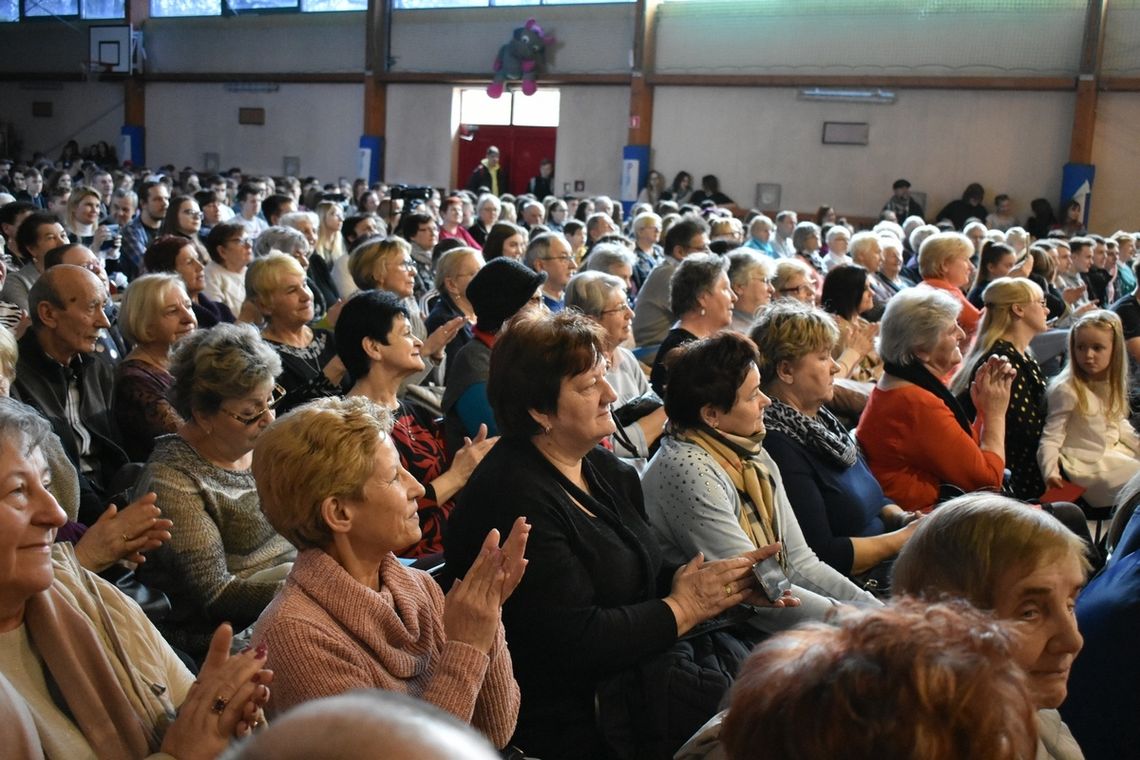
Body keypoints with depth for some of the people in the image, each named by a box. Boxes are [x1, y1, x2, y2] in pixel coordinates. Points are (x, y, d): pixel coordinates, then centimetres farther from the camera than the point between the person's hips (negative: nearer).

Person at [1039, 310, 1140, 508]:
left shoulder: (1115, 384, 7)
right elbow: (1051, 437, -17)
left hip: (1116, 453, 8)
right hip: (1087, 465, -8)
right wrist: (1050, 472, -30)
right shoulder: (1066, 390, -16)